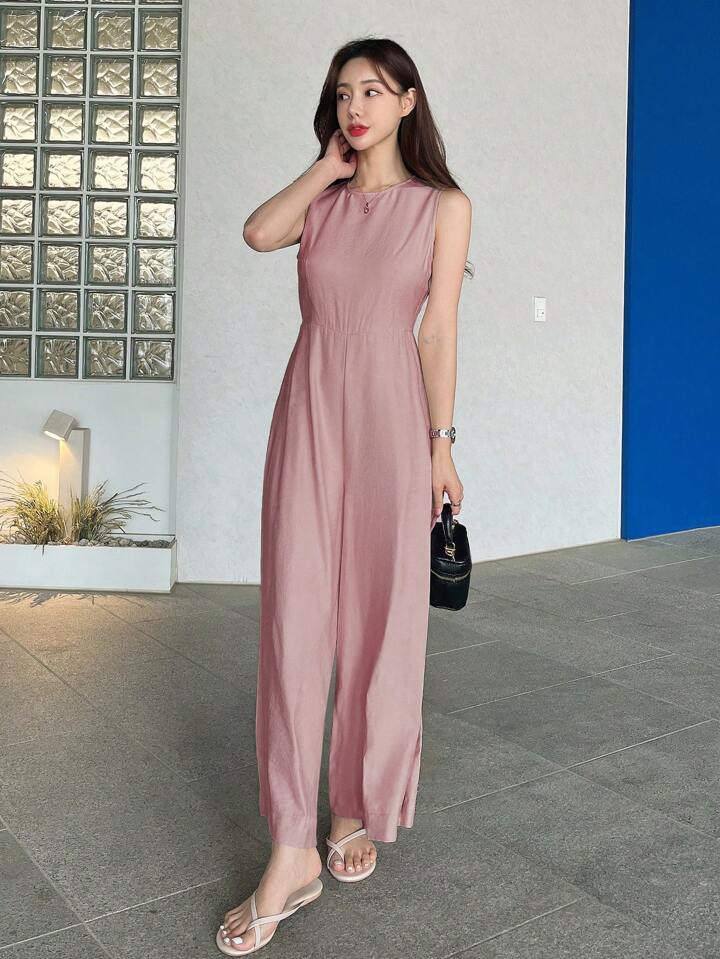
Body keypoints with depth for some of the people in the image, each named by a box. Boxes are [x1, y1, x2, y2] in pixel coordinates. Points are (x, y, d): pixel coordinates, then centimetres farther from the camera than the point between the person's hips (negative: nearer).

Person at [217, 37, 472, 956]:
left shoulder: (443, 206, 6)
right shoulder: (320, 200, 14)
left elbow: (439, 332, 1)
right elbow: (258, 232, -8)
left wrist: (440, 446, -3)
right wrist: (328, 166, 4)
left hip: (391, 417, -2)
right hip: (309, 413, 2)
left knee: (380, 619, 4)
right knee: (295, 617, -4)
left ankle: (355, 810, 24)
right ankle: (291, 853, 2)